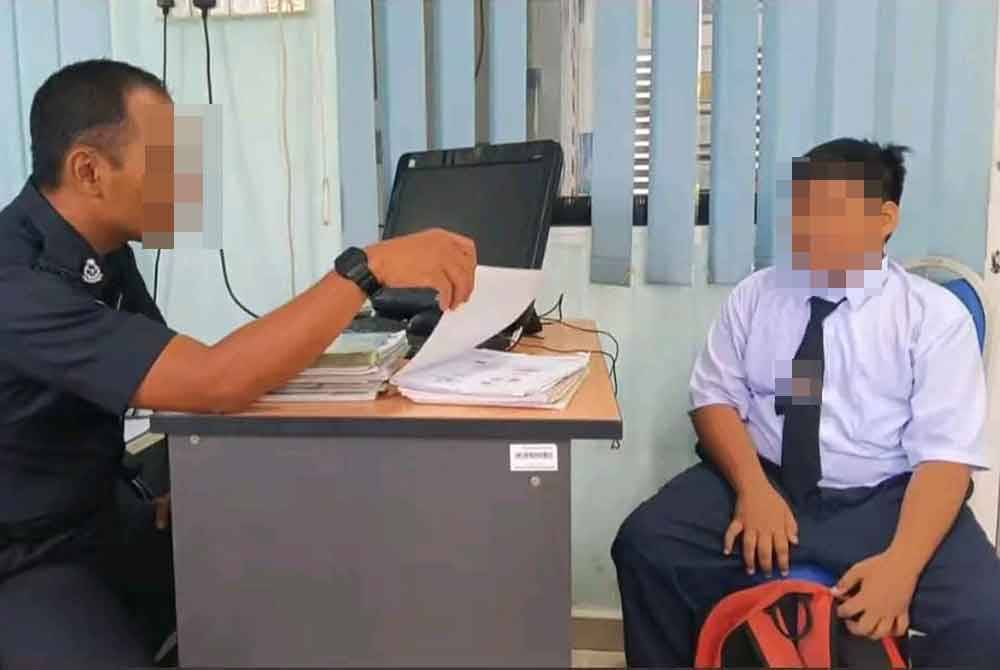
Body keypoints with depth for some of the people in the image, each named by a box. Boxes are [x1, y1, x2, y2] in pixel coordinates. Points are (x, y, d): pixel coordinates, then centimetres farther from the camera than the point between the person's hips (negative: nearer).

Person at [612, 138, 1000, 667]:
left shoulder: (936, 314, -1)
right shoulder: (754, 295, 7)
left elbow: (945, 454, -8)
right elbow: (716, 398, 4)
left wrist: (902, 562, -25)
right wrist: (752, 487, -17)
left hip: (882, 501, -1)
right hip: (762, 482, 2)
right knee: (645, 545, -21)